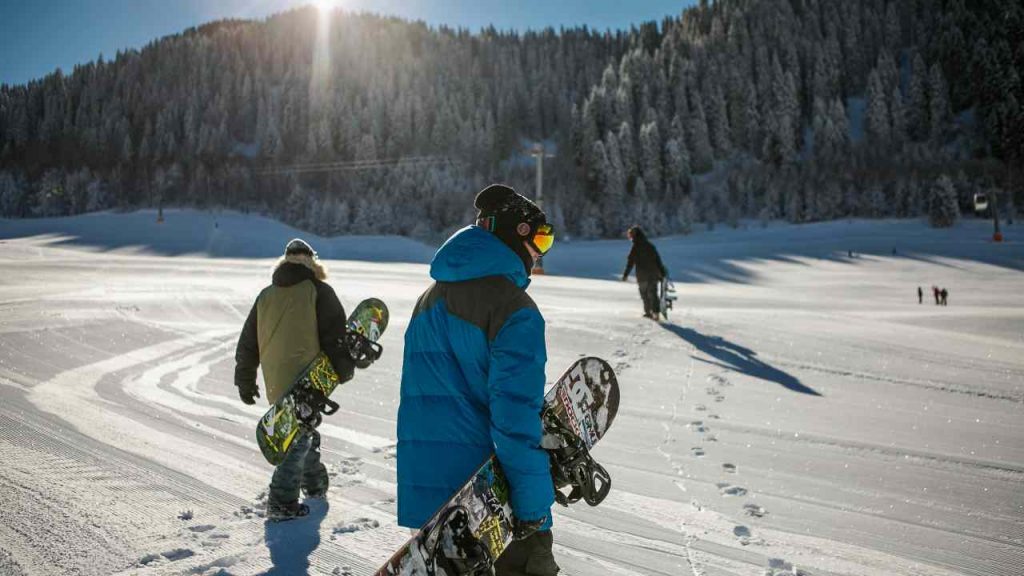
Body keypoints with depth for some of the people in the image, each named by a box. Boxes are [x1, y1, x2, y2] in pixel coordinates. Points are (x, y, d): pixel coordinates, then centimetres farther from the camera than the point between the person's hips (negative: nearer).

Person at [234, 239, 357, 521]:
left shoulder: (266, 295, 11)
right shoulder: (319, 291, -5)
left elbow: (247, 342, 15)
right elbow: (335, 335, -9)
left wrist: (245, 382, 22)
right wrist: (345, 370, 4)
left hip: (275, 383, 6)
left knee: (301, 428, 23)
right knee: (300, 437, 0)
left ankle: (314, 483, 36)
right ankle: (281, 502, -4)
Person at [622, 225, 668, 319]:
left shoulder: (635, 248, -10)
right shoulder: (651, 246, 4)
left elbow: (630, 262, -10)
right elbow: (658, 260, 7)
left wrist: (625, 275, -3)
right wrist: (662, 272, 13)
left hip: (642, 276, -4)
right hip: (654, 275, 4)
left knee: (644, 294, 12)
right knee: (653, 293, 7)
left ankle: (648, 311, 18)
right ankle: (655, 313, -2)